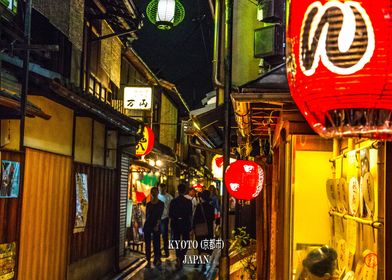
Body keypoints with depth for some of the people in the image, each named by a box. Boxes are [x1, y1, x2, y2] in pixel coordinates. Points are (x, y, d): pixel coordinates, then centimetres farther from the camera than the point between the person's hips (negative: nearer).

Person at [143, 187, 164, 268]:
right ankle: (148, 261, 8)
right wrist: (145, 224, 11)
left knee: (156, 243, 0)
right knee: (147, 244, 3)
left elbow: (160, 216, -10)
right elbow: (146, 215, 13)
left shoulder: (161, 204, -1)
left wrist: (157, 225, -20)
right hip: (147, 225, 3)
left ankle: (157, 259, 15)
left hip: (156, 225, -3)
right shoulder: (148, 204, 9)